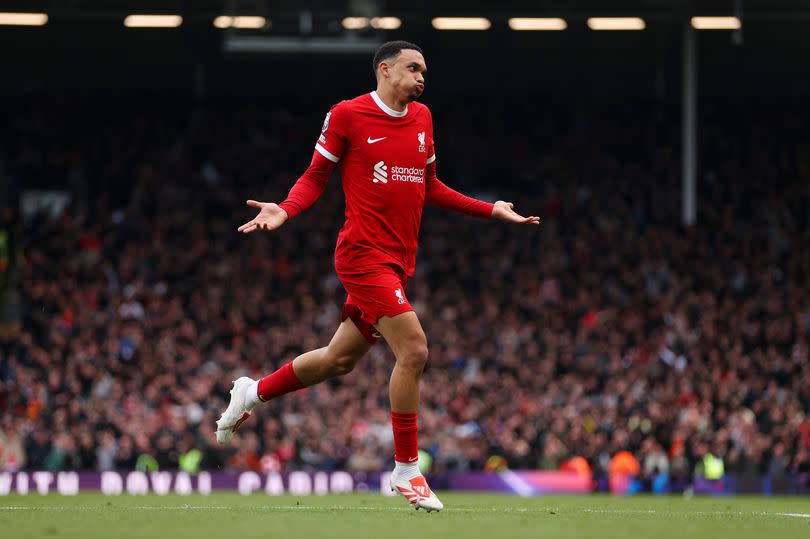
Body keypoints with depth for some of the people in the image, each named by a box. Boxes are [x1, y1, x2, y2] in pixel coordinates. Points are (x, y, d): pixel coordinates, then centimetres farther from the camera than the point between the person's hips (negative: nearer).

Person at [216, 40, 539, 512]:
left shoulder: (422, 118, 13)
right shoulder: (347, 115, -7)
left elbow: (430, 187, 22)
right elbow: (316, 176, -1)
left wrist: (491, 210, 19)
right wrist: (285, 210, -19)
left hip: (399, 260, 8)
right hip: (364, 254, -8)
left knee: (340, 359, 15)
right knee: (414, 350, -17)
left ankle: (253, 392, 39)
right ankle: (406, 469, -5)